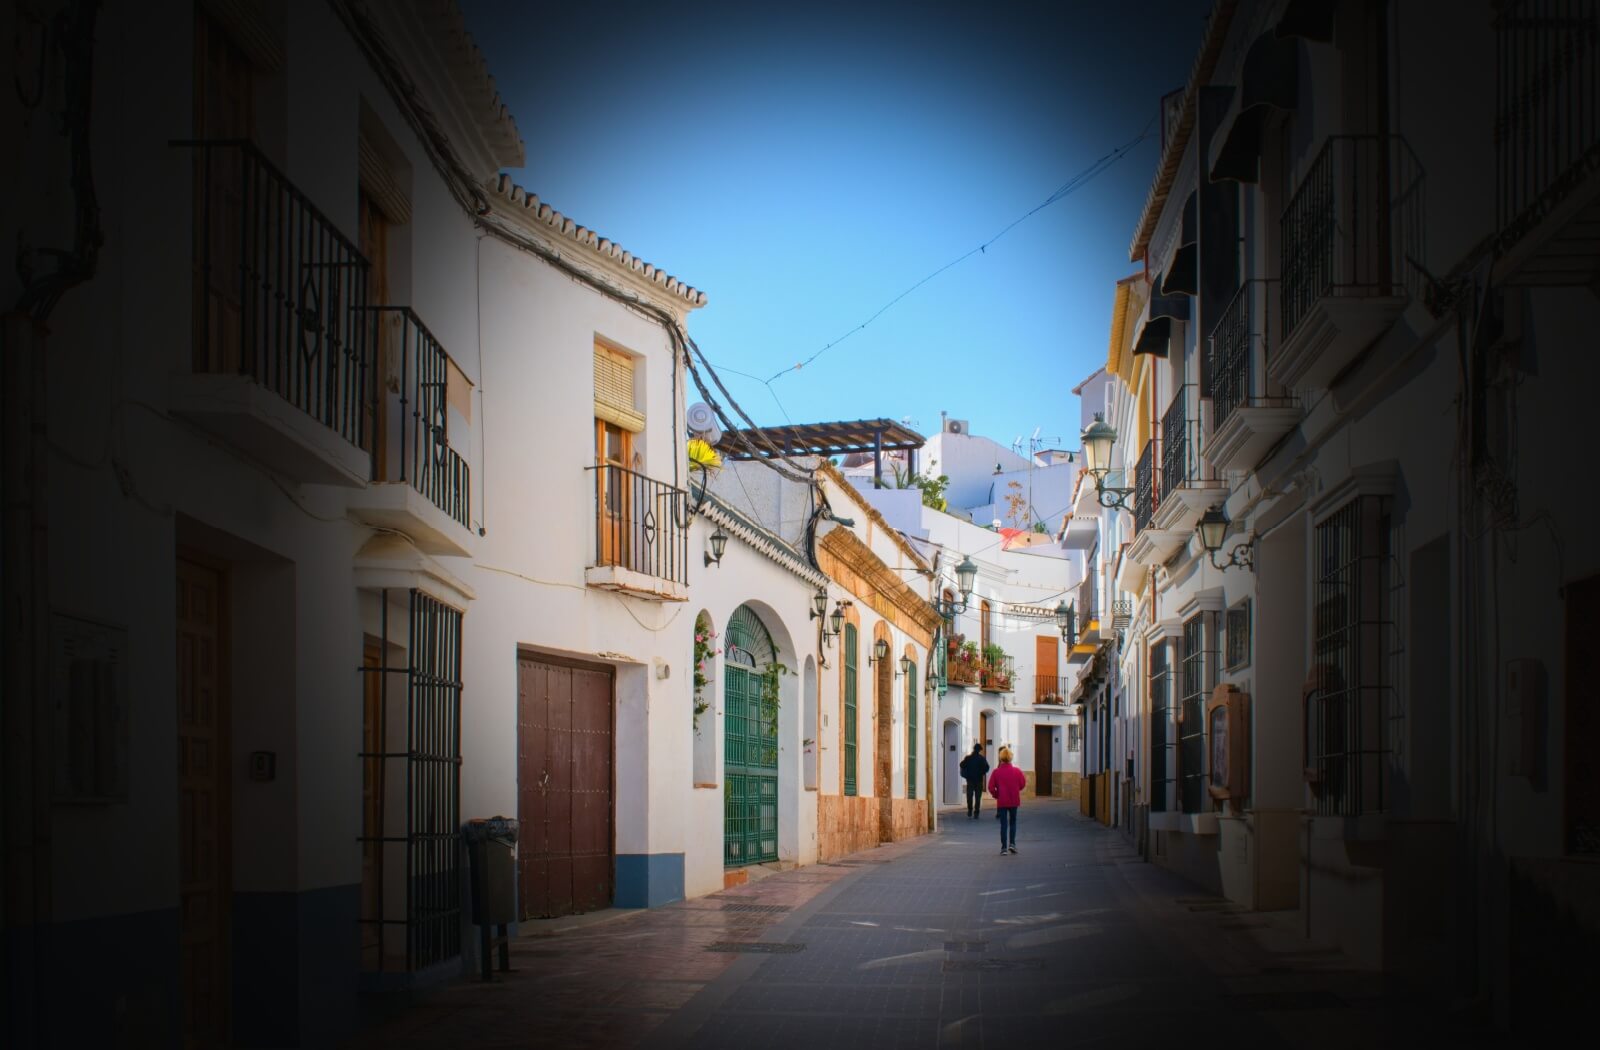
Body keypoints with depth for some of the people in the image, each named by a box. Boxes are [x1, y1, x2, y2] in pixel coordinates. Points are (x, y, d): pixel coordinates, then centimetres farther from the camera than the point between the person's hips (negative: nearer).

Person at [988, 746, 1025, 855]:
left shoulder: (996, 772, -9)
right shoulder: (1016, 771, -6)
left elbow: (991, 787, -10)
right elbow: (1023, 784, 1)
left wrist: (996, 795, 8)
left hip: (1001, 802, -1)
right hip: (1014, 801, 1)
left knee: (1003, 824, 4)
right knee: (1013, 822, 18)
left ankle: (1004, 847, -1)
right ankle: (1012, 843, 6)